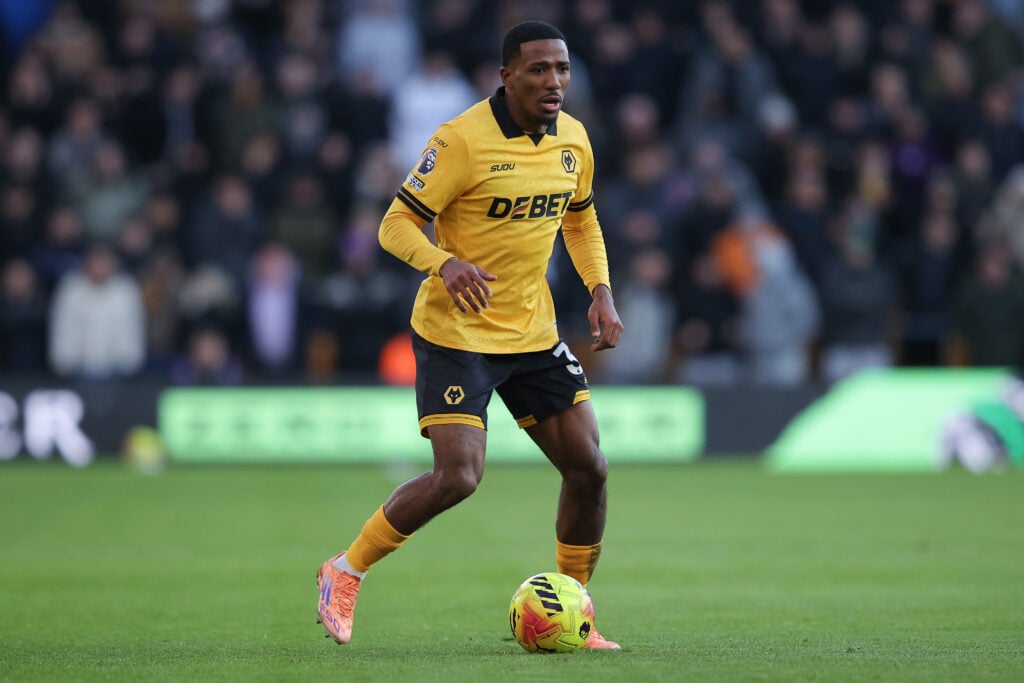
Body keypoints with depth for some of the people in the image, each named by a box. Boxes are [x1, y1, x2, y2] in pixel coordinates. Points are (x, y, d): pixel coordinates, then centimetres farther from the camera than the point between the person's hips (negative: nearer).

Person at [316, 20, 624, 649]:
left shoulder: (573, 139, 3)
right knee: (458, 476, -18)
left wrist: (601, 291, 6)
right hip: (456, 333, -7)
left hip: (535, 333, 7)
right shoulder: (462, 140, -17)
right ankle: (345, 573, 3)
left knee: (589, 467, 1)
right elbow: (396, 225, -15)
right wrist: (445, 263, -34)